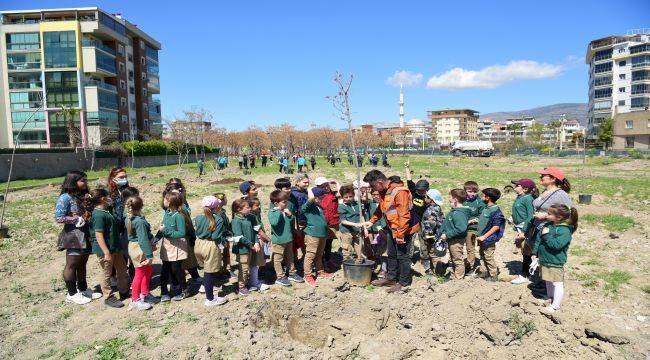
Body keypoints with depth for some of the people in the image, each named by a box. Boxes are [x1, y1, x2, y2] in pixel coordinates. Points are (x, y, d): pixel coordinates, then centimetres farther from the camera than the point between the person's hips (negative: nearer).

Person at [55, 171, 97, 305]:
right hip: (73, 236, -7)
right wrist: (78, 220, -18)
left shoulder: (84, 196, 8)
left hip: (86, 235, 8)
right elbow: (59, 218, -18)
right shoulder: (65, 198, -15)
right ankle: (72, 294, 18)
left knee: (82, 264, 18)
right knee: (72, 265, 6)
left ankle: (83, 289, 31)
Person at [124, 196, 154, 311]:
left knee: (148, 269, 23)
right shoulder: (140, 221, -26)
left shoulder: (129, 218, 2)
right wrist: (149, 255, -20)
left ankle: (144, 294, 36)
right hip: (140, 249, -9)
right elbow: (143, 240, -26)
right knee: (140, 274, 5)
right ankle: (135, 300, 19)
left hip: (133, 246, 9)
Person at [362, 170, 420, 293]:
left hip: (404, 230, -9)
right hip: (392, 229, 9)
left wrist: (400, 234, -25)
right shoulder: (384, 192, 4)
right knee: (391, 255, 19)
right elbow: (380, 209, 20)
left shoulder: (400, 192, -27)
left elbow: (404, 215, -27)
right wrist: (371, 221, 11)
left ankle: (403, 283, 15)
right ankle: (391, 278, 34)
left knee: (402, 256, 2)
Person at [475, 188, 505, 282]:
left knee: (489, 257, 3)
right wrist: (479, 234, 14)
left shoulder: (495, 211, -21)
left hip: (488, 239, -9)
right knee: (482, 255, 20)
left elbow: (496, 227, -23)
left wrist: (484, 236, -23)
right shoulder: (486, 208, 6)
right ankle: (484, 271, 35)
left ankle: (494, 275, 17)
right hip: (481, 238, 9)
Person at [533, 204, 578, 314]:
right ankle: (549, 298, 40)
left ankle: (556, 305, 13)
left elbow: (556, 245, -32)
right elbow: (538, 238, 11)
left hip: (555, 262, -8)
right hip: (544, 259, 8)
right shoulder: (547, 225, 3)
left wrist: (547, 235, -25)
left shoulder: (565, 230, -21)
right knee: (548, 281, 23)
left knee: (557, 283, 4)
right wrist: (535, 253, 12)